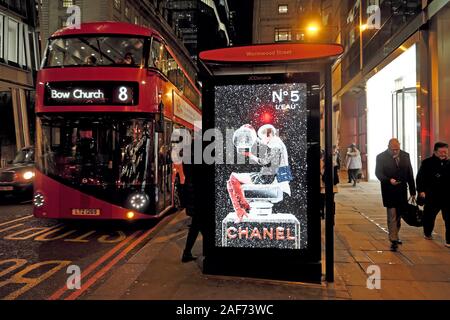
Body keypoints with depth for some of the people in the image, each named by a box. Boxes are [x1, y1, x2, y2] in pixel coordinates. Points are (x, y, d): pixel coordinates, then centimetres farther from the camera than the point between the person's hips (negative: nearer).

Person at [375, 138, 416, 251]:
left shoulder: (405, 155, 5)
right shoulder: (381, 157, -7)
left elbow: (410, 173, 8)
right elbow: (378, 173, -7)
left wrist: (413, 191, 6)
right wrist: (389, 180, -25)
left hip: (402, 191, 4)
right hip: (389, 191, -4)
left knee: (398, 215, 14)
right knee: (392, 216, -6)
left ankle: (394, 236, 29)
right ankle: (393, 240, -2)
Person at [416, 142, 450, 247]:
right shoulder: (427, 163, -5)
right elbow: (420, 178, -5)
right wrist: (421, 190, -14)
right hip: (432, 196, -1)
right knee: (429, 216, 16)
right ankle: (427, 234, 40)